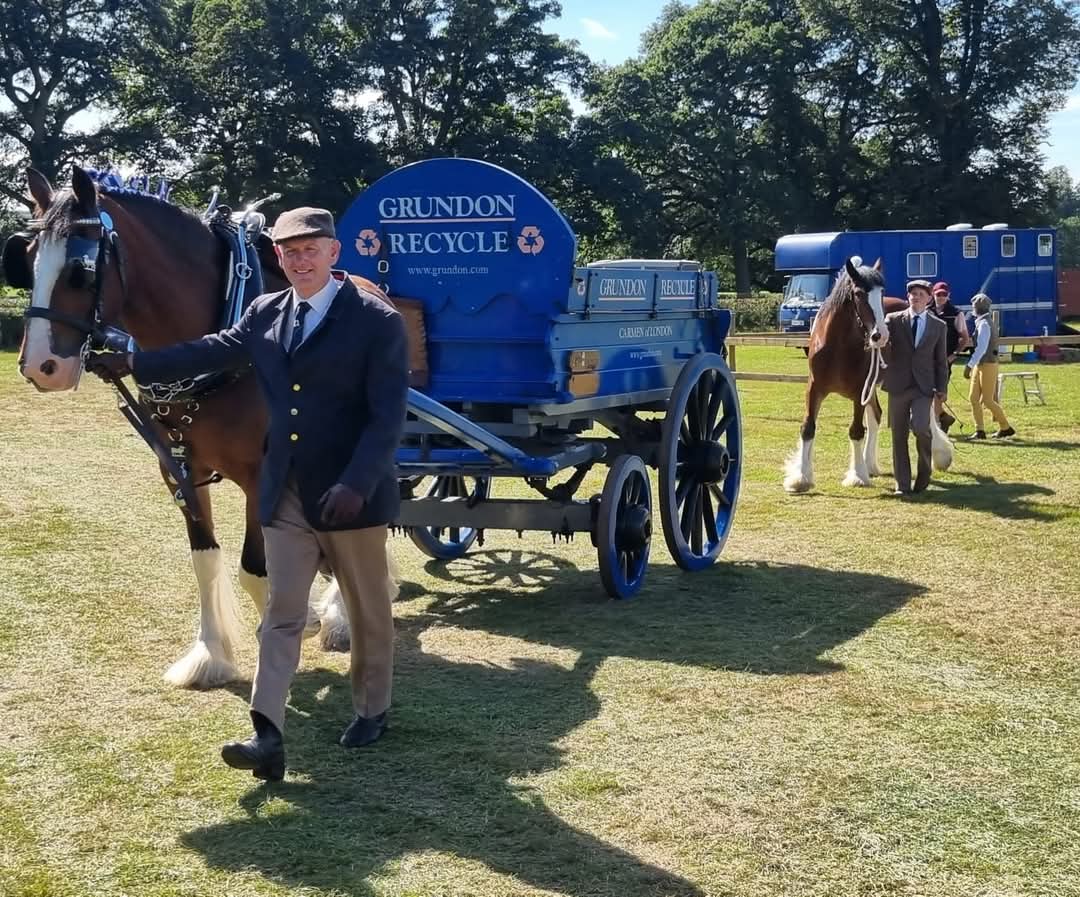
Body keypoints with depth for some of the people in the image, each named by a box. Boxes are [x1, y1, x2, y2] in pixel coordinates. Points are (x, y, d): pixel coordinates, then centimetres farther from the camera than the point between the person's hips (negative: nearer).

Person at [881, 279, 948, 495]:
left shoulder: (938, 326, 8)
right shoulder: (893, 320, 5)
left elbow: (940, 361, 9)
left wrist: (941, 390, 1)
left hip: (923, 386, -1)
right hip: (898, 385, 1)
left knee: (920, 426, -20)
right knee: (899, 436, 4)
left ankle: (924, 471, 6)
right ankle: (903, 485, 13)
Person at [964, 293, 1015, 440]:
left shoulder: (984, 324, -16)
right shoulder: (984, 322, 13)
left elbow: (981, 348, -24)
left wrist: (969, 365, -26)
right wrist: (973, 366, 19)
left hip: (987, 365, -9)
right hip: (980, 365, 9)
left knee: (987, 400, -4)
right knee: (973, 397, 6)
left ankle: (1005, 428, 8)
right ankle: (979, 431, 7)